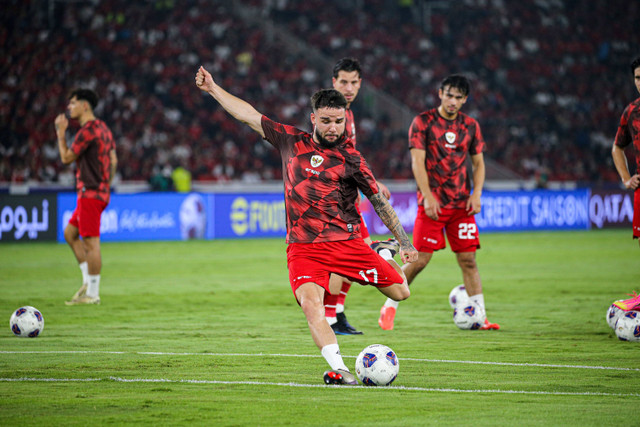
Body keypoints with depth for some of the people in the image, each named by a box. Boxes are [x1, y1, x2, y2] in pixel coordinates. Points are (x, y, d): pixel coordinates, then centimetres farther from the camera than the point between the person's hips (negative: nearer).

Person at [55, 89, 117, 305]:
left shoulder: (87, 131, -14)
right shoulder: (103, 128, 15)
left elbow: (66, 158, -10)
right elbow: (113, 161, 17)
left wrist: (61, 133, -2)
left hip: (90, 194, -10)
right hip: (101, 191, 10)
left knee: (91, 242, -7)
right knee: (70, 233, 17)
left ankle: (92, 294, -5)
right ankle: (88, 281, 15)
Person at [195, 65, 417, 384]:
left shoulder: (350, 158, 0)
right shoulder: (291, 141, 8)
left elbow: (379, 201, 5)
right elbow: (251, 116, 16)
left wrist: (405, 243, 2)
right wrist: (212, 89, 19)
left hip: (346, 242, -1)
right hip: (303, 247, 1)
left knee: (400, 292, -3)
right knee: (311, 304, -27)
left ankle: (385, 256, 31)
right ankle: (338, 369, -32)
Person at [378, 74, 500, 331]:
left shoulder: (471, 126, 10)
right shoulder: (422, 122, -2)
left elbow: (478, 163, 16)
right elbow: (417, 161, -7)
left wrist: (476, 193, 0)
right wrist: (428, 196, -16)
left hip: (462, 204, 4)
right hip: (432, 203, -4)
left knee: (468, 260, 0)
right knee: (419, 260, -7)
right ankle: (389, 308, 9)